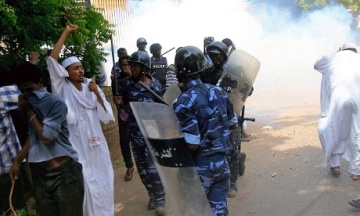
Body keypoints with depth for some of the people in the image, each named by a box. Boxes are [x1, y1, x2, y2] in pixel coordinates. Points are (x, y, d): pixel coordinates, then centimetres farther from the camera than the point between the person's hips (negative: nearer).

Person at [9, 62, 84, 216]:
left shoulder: (55, 103, -11)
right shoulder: (31, 104, 11)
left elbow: (46, 137, -15)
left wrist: (29, 111, -7)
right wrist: (18, 161, 19)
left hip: (64, 173, -6)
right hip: (40, 174, 7)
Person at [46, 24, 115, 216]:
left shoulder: (91, 86, 5)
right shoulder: (64, 88, -4)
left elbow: (106, 117, 1)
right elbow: (52, 60, -17)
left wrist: (97, 94, -12)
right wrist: (66, 32, -15)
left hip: (96, 145, 4)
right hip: (77, 146, -4)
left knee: (102, 182, 14)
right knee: (85, 184, 4)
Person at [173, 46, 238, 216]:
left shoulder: (184, 102, -20)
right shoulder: (219, 92, -1)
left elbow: (192, 144, -23)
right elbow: (233, 125, 10)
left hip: (199, 168, -5)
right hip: (221, 163, 5)